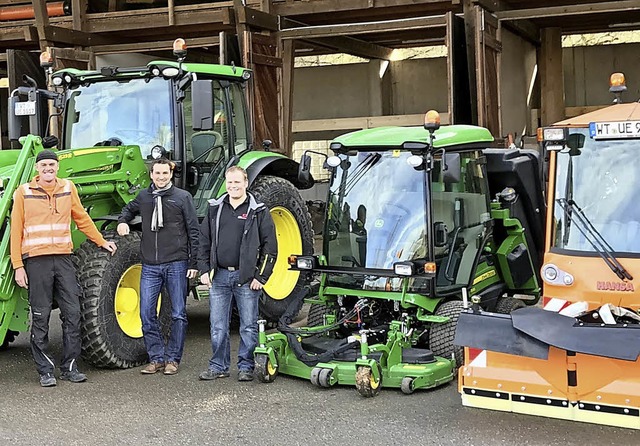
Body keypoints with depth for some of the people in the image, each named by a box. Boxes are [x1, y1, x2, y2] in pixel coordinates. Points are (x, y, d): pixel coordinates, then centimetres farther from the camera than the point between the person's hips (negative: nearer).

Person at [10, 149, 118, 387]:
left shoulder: (68, 188, 9)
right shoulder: (24, 193, 0)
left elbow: (81, 218, 21)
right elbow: (16, 231, 0)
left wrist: (101, 242, 25)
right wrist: (18, 266, -5)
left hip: (63, 258, 3)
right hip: (36, 261, -3)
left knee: (72, 313, 2)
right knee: (40, 318, 2)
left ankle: (70, 368, 12)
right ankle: (45, 371, 9)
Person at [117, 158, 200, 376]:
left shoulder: (182, 197, 0)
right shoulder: (143, 196, 10)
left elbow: (194, 231, 1)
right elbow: (129, 209, 32)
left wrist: (194, 263, -4)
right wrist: (122, 221, 9)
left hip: (176, 264, -3)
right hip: (150, 266, 3)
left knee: (178, 314, 3)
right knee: (147, 314, 1)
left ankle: (173, 358, 13)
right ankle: (156, 358, 12)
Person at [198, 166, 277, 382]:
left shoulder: (258, 212, -1)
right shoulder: (215, 209, 9)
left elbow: (270, 247, -2)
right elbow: (204, 241, 13)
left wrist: (261, 277, -7)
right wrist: (204, 270, 4)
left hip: (246, 278, -3)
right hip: (219, 276, 3)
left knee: (248, 326, 4)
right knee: (218, 326, 7)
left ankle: (246, 366, 15)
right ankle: (219, 366, 18)